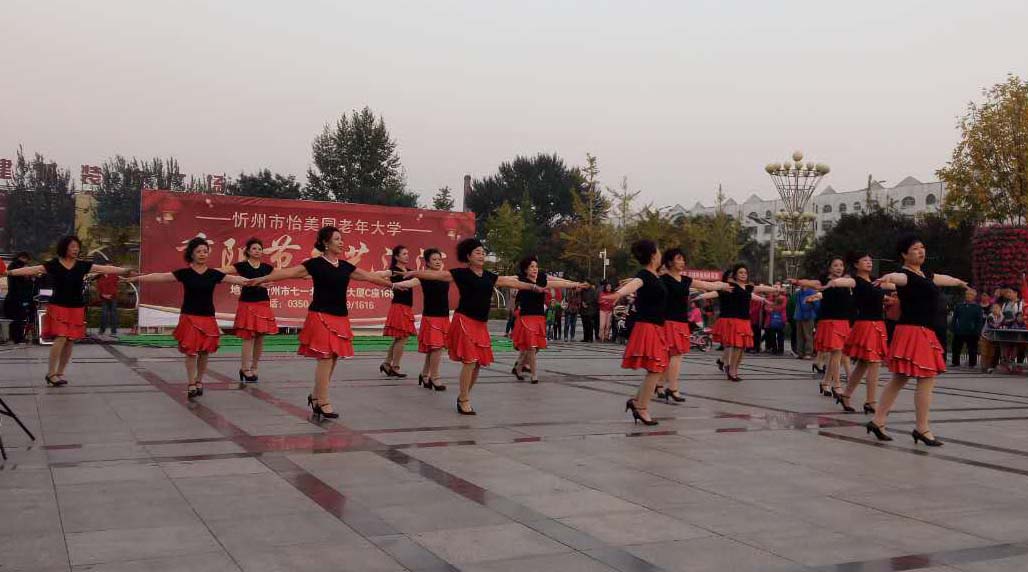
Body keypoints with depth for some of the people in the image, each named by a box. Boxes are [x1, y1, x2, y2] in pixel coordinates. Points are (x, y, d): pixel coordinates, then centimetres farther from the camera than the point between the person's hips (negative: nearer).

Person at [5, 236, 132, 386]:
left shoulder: (83, 266, 4)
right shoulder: (53, 265, -3)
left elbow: (106, 269, 0)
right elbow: (31, 270, -9)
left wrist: (125, 271, -7)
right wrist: (10, 272, -20)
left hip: (77, 308, 3)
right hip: (58, 307, -3)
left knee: (70, 342, 5)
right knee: (60, 338, -14)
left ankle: (60, 373, 17)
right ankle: (51, 373, -6)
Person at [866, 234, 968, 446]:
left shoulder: (924, 275, 17)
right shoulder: (906, 274, -12)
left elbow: (941, 279, 39)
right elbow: (899, 277, -37)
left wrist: (959, 282, 59)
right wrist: (888, 278, -62)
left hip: (923, 333, 9)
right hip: (914, 331, -9)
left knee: (899, 379, 10)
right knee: (927, 380, -7)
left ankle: (878, 421, 14)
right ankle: (922, 429, 0)